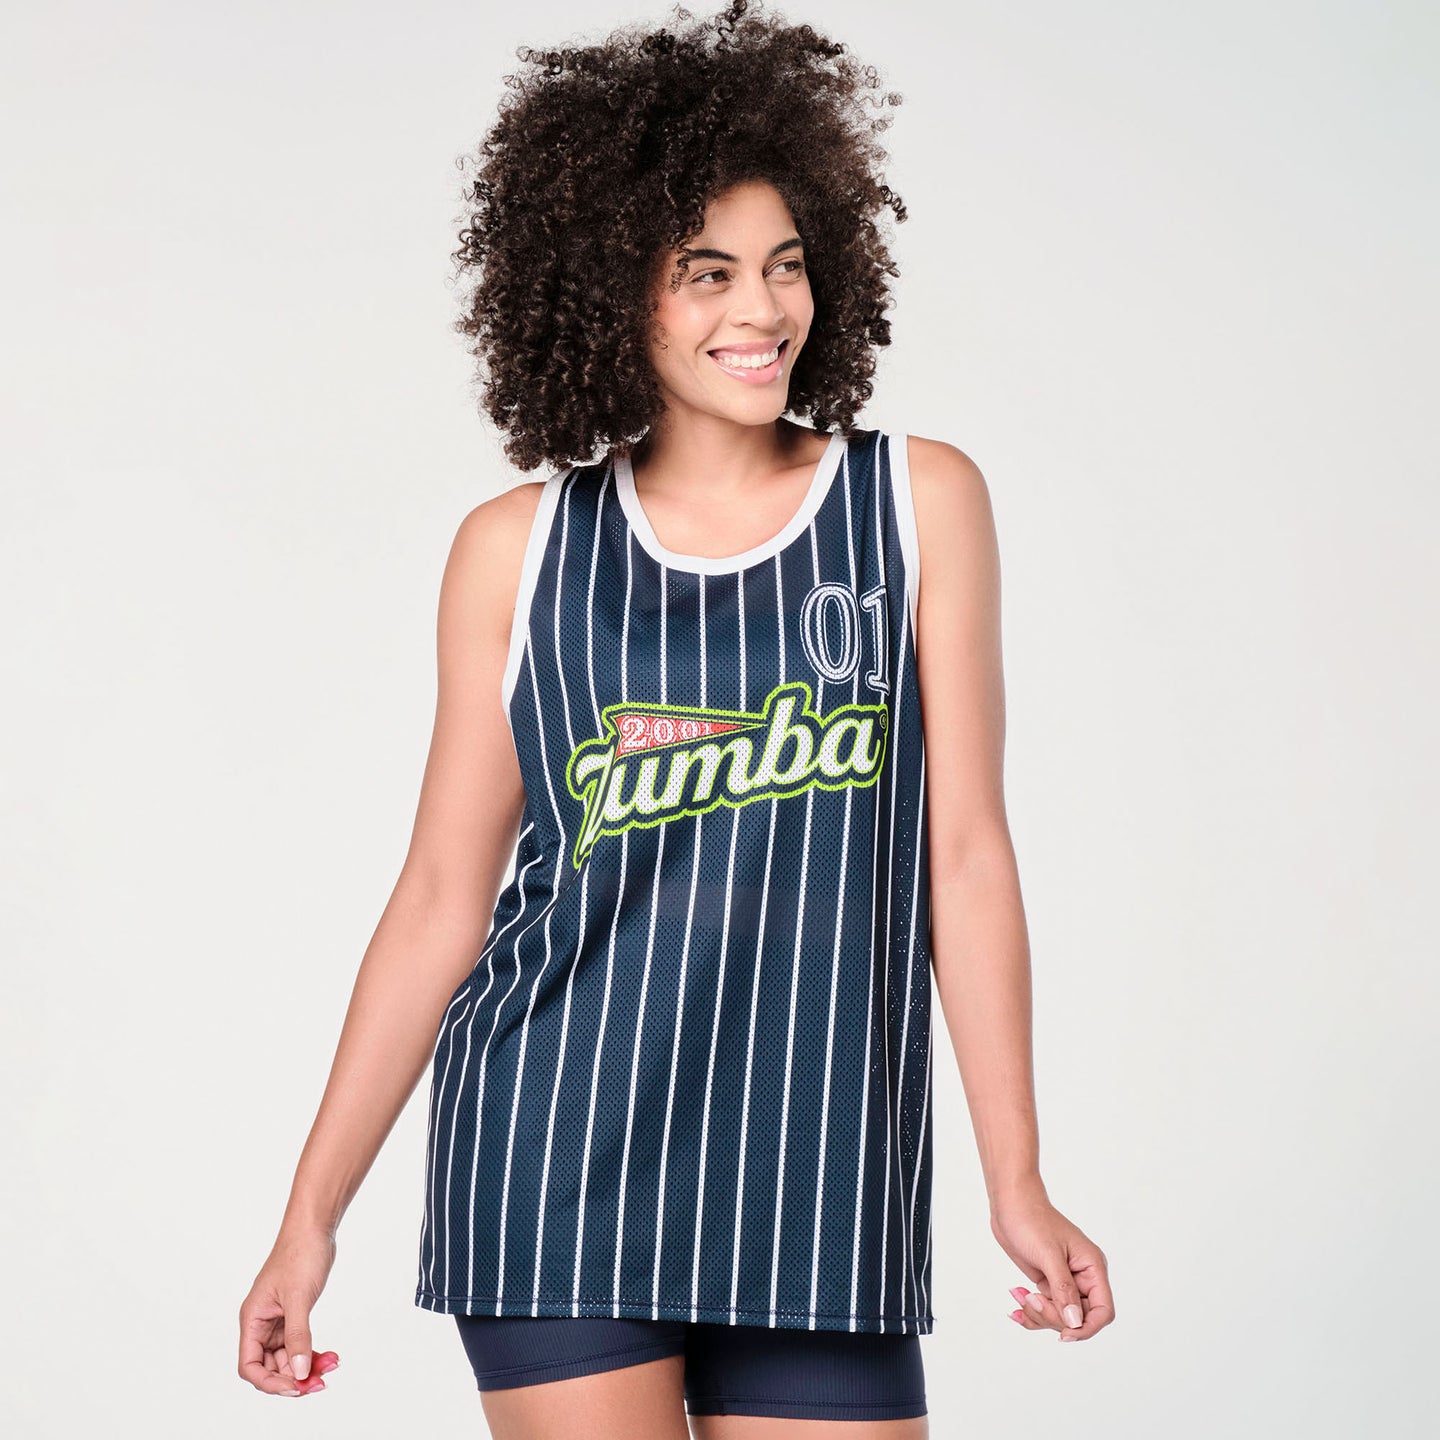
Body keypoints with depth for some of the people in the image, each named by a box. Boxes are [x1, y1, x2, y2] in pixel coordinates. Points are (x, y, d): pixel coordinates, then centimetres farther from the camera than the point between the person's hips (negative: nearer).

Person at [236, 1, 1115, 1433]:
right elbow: (442, 895, 5)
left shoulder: (919, 502, 4)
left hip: (817, 1170, 1)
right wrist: (309, 1217, 5)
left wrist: (1015, 1184, -2)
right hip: (558, 1157, 0)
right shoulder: (520, 548, 3)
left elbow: (964, 848, 1)